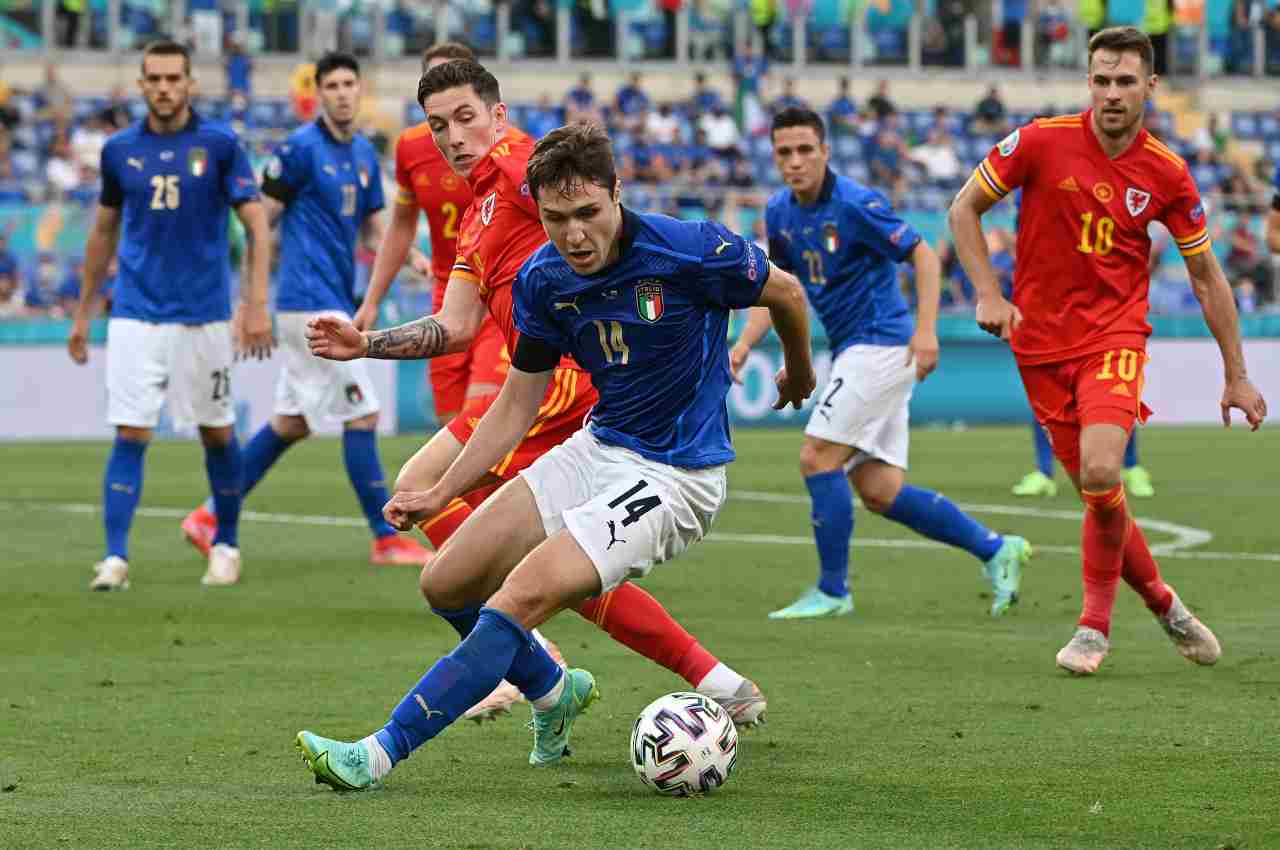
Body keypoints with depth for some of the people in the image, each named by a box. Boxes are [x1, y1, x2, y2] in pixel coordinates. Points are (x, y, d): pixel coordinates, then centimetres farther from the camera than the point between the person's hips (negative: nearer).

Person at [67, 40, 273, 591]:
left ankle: (226, 545, 26)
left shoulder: (220, 145, -3)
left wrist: (256, 304, -14)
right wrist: (83, 313, 18)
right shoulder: (119, 150, 5)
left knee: (218, 434, 9)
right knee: (129, 436, -7)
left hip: (204, 315, -1)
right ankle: (115, 559, -8)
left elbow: (258, 225, -4)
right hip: (136, 316, 1)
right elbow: (103, 232, 16)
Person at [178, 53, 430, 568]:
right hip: (311, 301, -9)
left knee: (291, 424, 13)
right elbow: (260, 221, -9)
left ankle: (210, 518, 20)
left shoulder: (365, 154, 13)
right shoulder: (300, 148, -10)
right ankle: (385, 539, -3)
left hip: (336, 302, 9)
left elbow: (372, 228, 18)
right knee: (362, 415, -8)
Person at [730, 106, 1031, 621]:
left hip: (881, 344, -8)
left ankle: (832, 591, 0)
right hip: (854, 352, 8)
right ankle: (995, 550, 12)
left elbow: (923, 255, -13)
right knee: (879, 492, 4)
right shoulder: (779, 212, 8)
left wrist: (926, 329, -23)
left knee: (818, 460, -11)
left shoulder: (855, 204, -15)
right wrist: (744, 345, 4)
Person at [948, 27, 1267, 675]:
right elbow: (963, 210, 1)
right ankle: (1161, 602, 27)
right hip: (1042, 341, 1)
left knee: (1101, 473, -23)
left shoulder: (1167, 174, -5)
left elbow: (1205, 276, 6)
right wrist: (988, 295, -12)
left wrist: (1236, 376, 7)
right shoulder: (1042, 141, -9)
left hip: (1115, 335, -1)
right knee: (1097, 492, 3)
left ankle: (1094, 625, -5)